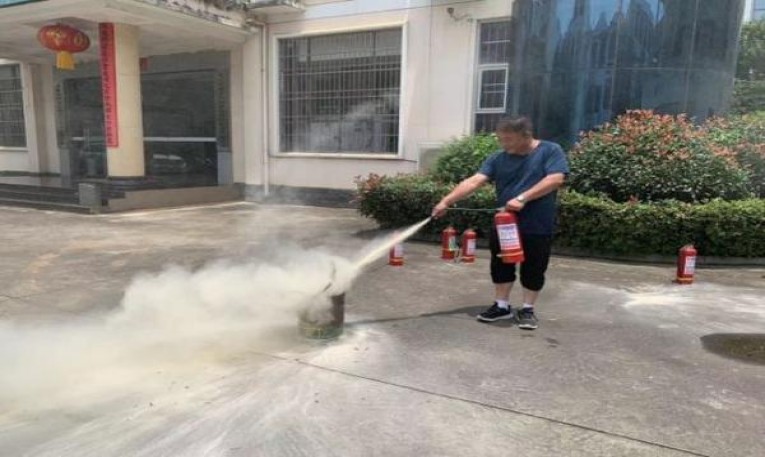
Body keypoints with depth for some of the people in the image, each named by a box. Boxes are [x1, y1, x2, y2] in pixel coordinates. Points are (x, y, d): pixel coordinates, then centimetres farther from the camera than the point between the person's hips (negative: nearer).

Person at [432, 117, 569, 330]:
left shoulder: (551, 151, -6)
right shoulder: (498, 159, 2)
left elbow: (556, 179, -18)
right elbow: (474, 181, -7)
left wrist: (522, 198, -26)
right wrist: (446, 201, -19)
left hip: (538, 226, -3)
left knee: (533, 269, 7)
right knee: (501, 266, 10)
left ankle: (527, 310, 23)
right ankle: (502, 306, 26)